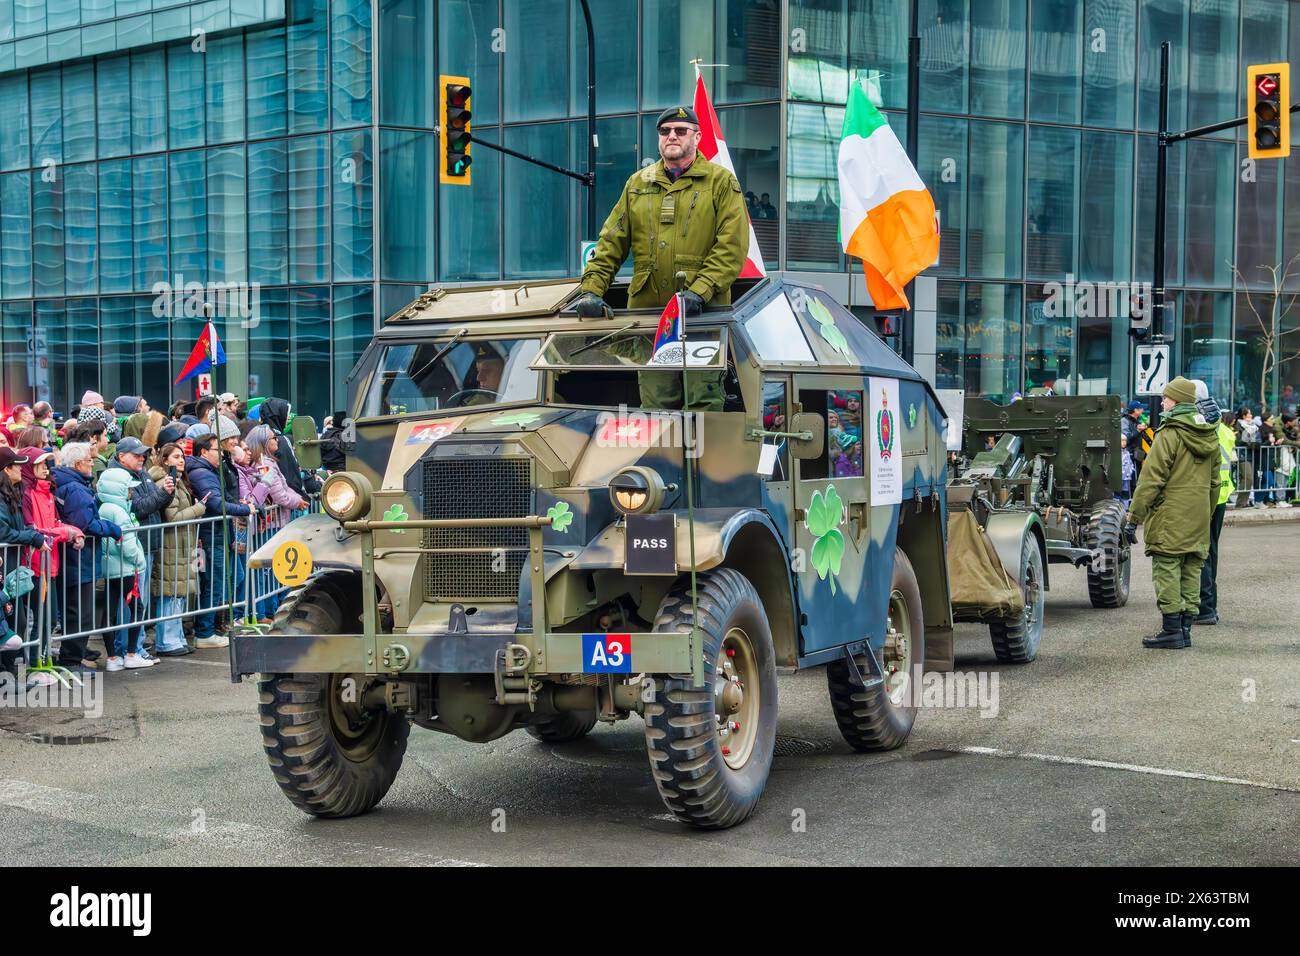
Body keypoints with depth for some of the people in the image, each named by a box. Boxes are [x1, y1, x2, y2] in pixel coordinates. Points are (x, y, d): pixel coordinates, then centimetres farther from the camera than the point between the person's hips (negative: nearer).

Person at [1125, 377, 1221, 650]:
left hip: (1169, 520, -7)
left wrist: (1133, 516, -9)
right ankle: (1185, 628, 12)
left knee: (1167, 572, -4)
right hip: (1198, 522, 7)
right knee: (1191, 572, 9)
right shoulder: (1210, 436, 13)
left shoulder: (1169, 435, -12)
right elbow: (1214, 482, 19)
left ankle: (1171, 630, -5)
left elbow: (1151, 479, -14)